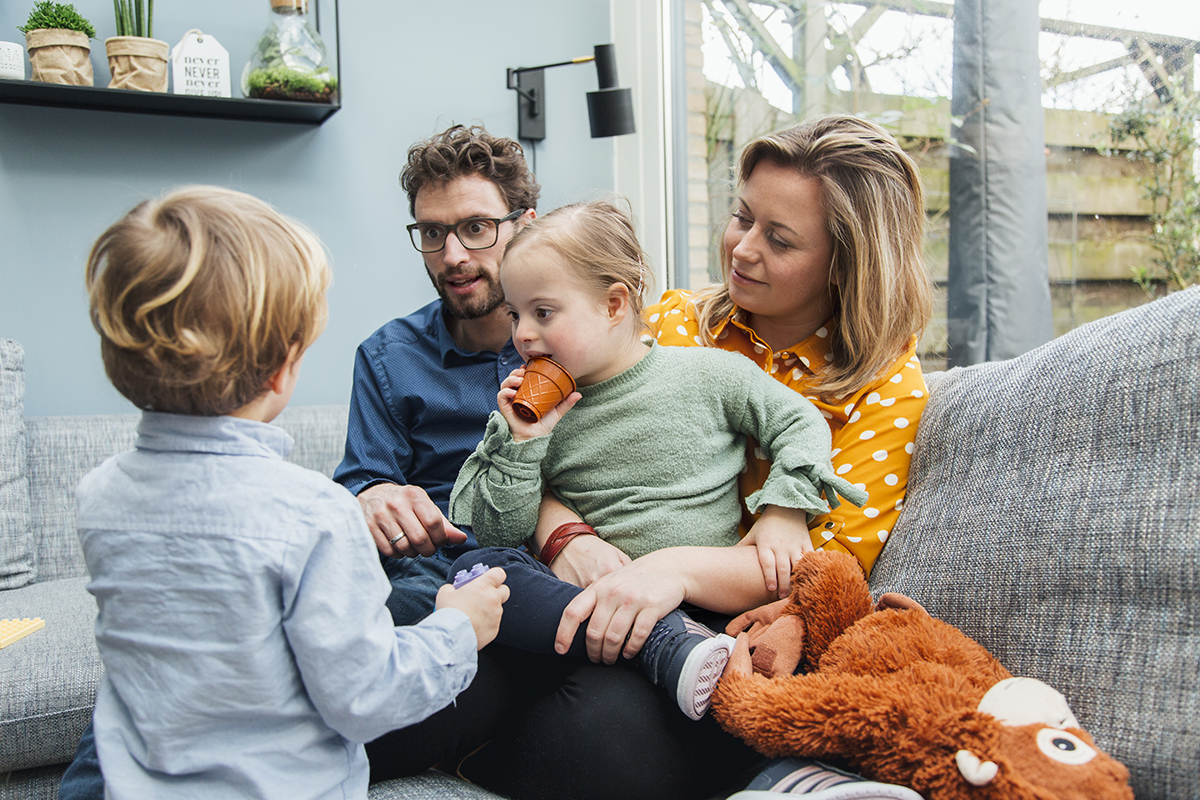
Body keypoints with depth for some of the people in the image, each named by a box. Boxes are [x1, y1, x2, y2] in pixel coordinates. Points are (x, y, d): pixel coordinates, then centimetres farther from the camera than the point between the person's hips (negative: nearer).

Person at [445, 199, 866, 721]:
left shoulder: (708, 375, 1)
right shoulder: (539, 413, 8)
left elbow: (801, 424, 8)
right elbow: (500, 534, 6)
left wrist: (784, 511, -7)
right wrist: (521, 444, -7)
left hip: (708, 600, -3)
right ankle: (670, 648, -36)